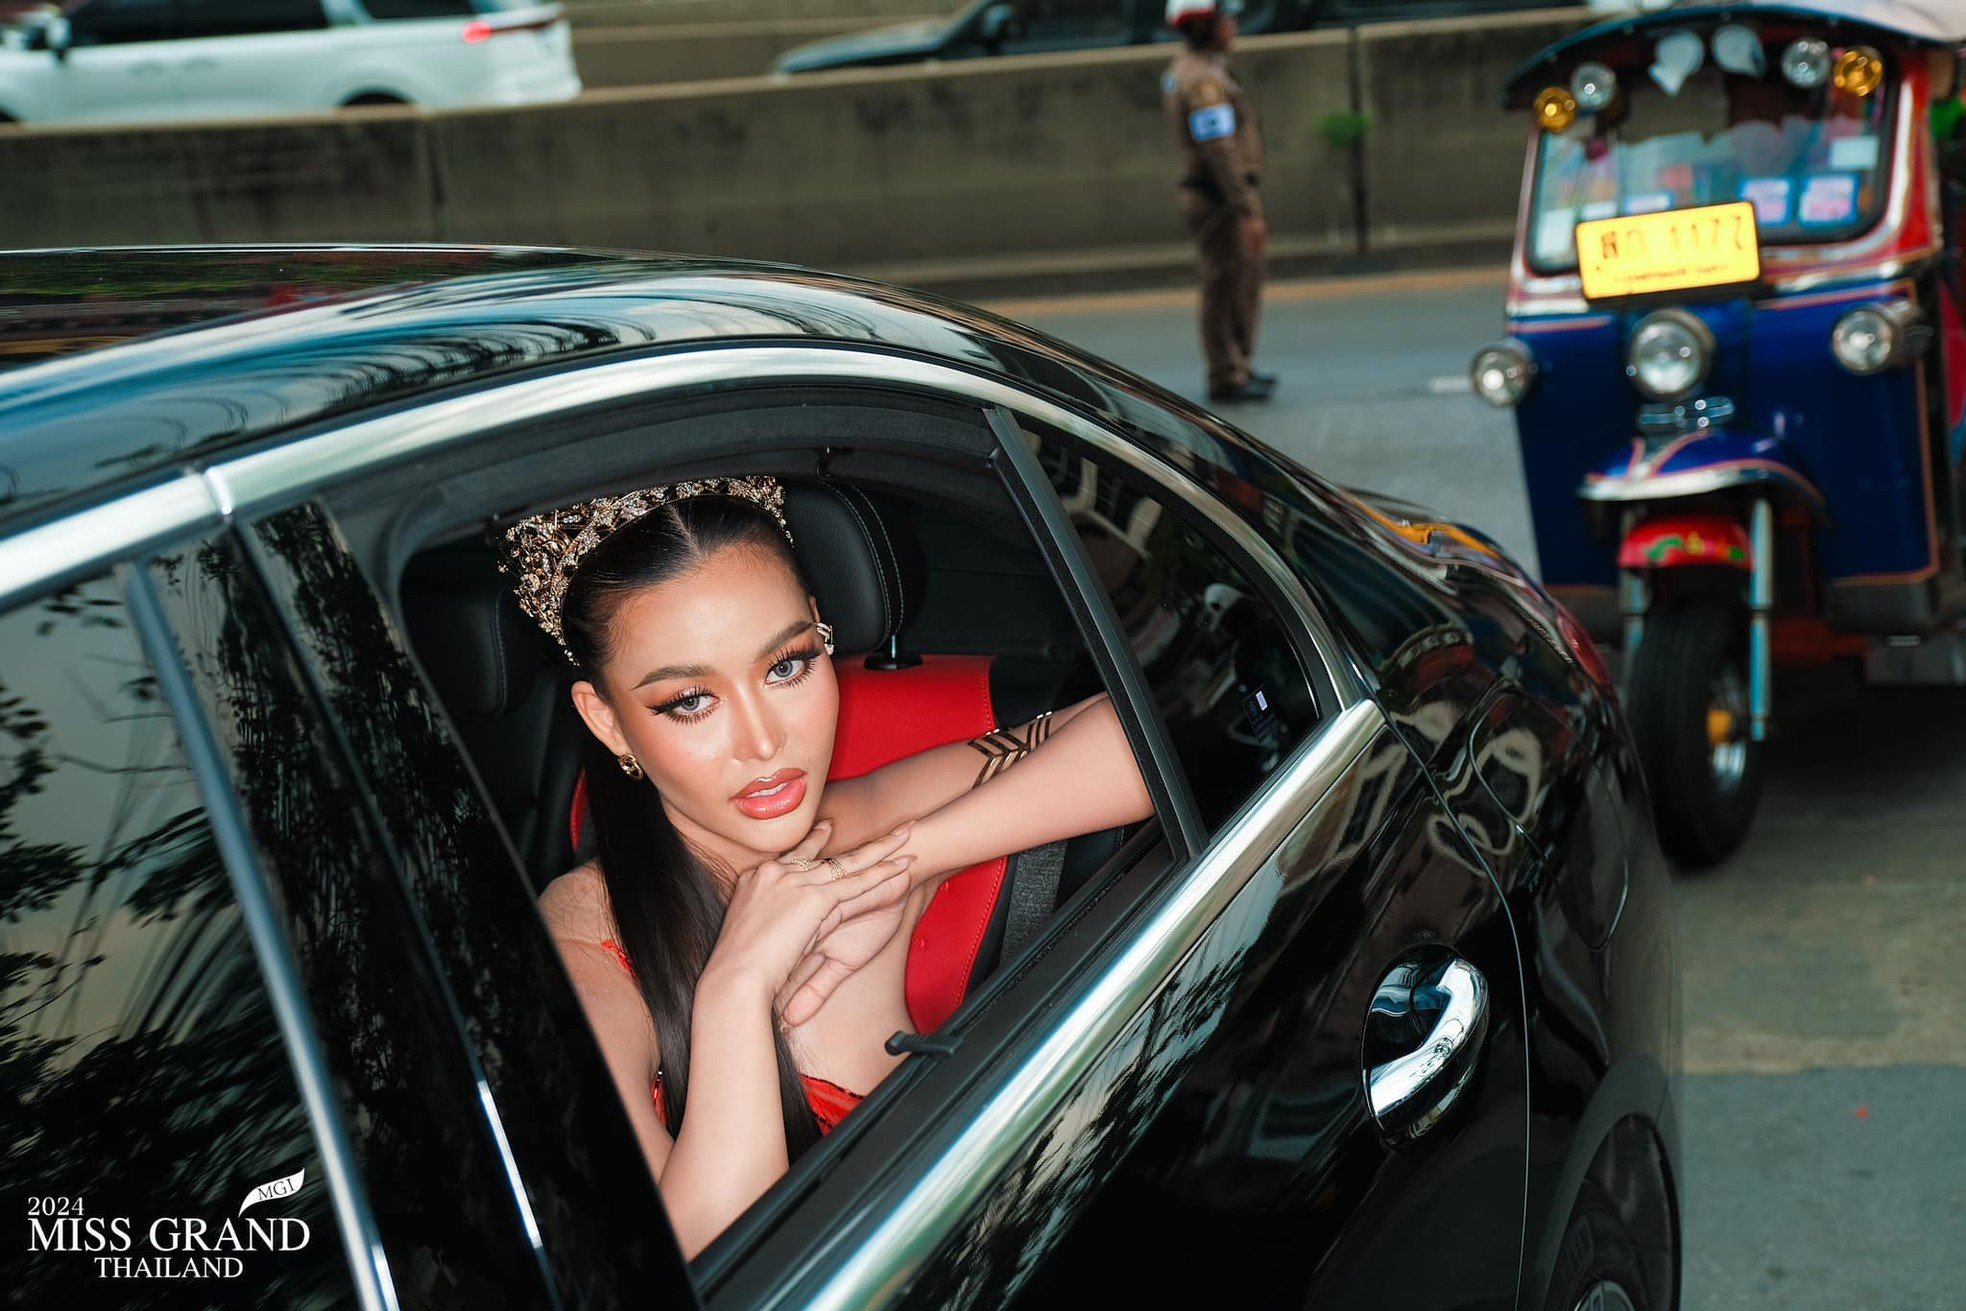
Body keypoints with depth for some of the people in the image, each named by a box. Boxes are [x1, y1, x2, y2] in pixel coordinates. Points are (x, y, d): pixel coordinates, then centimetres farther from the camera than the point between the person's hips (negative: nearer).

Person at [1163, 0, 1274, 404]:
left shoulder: (1184, 69, 14)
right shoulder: (1203, 80, -20)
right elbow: (1220, 151, -25)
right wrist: (1248, 212, -25)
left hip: (1215, 196, 11)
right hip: (1220, 199, -11)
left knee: (1246, 281, 18)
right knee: (1226, 288, -4)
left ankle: (1236, 368, 27)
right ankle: (1225, 378, 3)